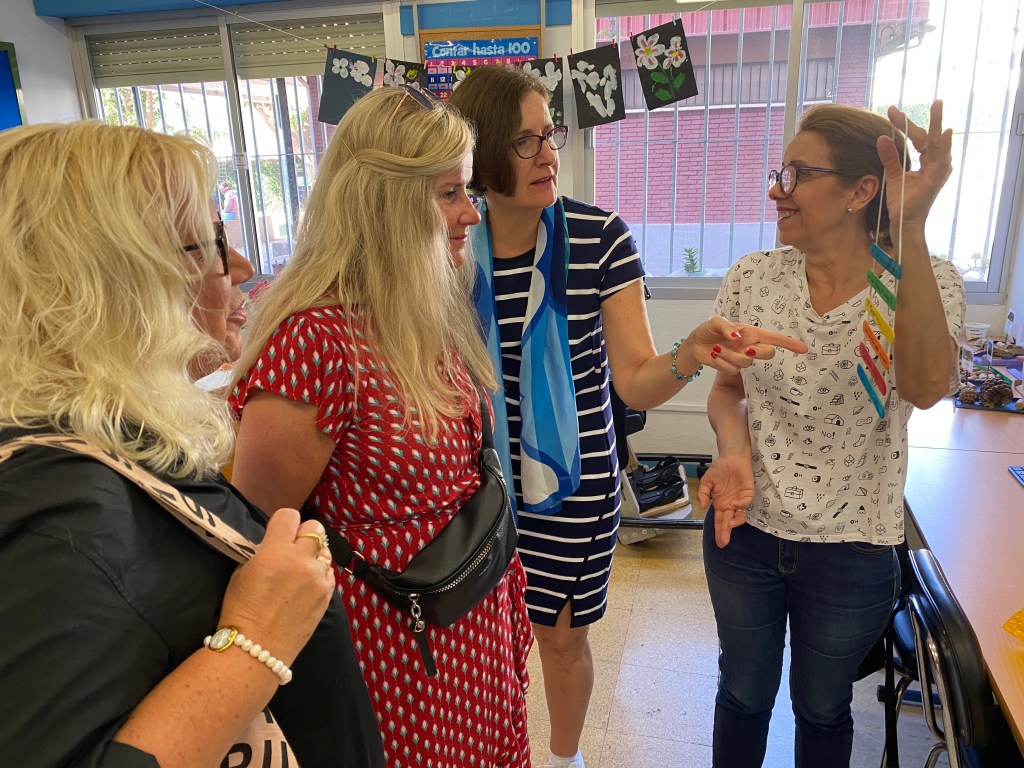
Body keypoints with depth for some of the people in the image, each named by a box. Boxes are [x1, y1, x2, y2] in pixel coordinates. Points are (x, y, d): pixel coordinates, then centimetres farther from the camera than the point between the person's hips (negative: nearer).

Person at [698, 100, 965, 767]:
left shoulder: (926, 283, -13)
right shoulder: (752, 279, -8)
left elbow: (925, 387, -33)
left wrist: (910, 230, -41)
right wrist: (735, 453, -18)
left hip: (853, 550, -1)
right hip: (743, 531, 2)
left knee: (823, 707, 23)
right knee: (743, 692, 22)